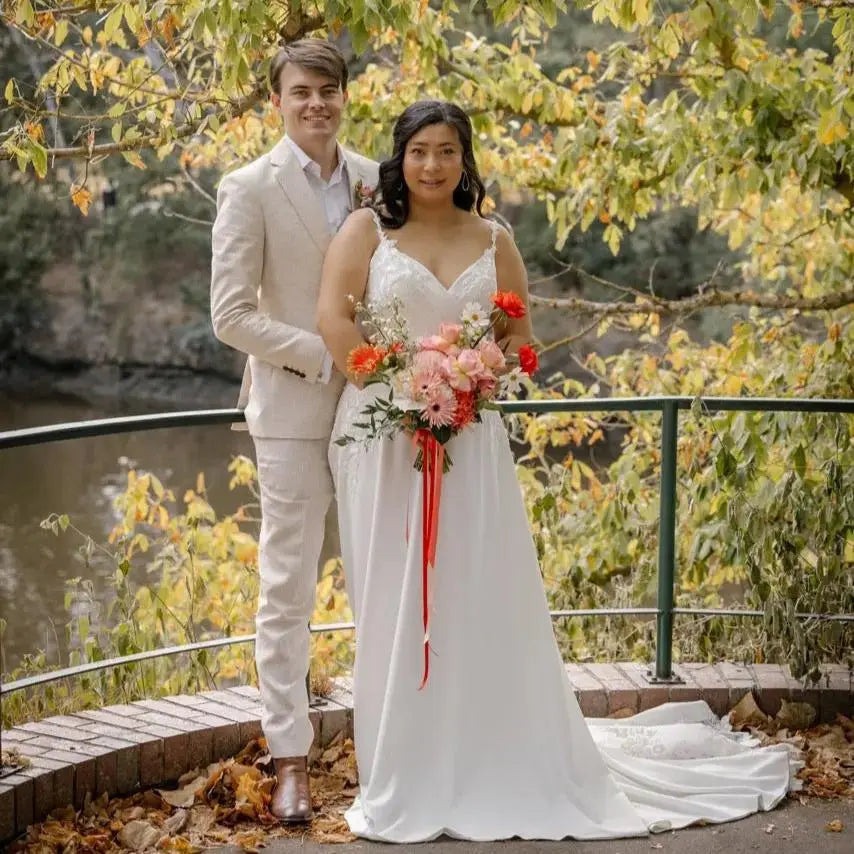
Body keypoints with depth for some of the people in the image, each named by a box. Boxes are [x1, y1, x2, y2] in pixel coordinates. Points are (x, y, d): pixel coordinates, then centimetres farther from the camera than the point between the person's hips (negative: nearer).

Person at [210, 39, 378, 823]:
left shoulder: (373, 181, 7)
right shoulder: (251, 189, -5)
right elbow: (231, 315, -10)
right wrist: (326, 357, -16)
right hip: (294, 410, -4)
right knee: (288, 587, 1)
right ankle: (291, 758, 8)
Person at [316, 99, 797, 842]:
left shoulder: (494, 242, 11)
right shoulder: (366, 231, 3)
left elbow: (518, 336, 11)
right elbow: (334, 319, -7)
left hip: (467, 437, 2)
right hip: (382, 432, -2)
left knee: (480, 598, 2)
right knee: (393, 604, 3)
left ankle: (498, 768, 15)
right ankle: (403, 778, 13)